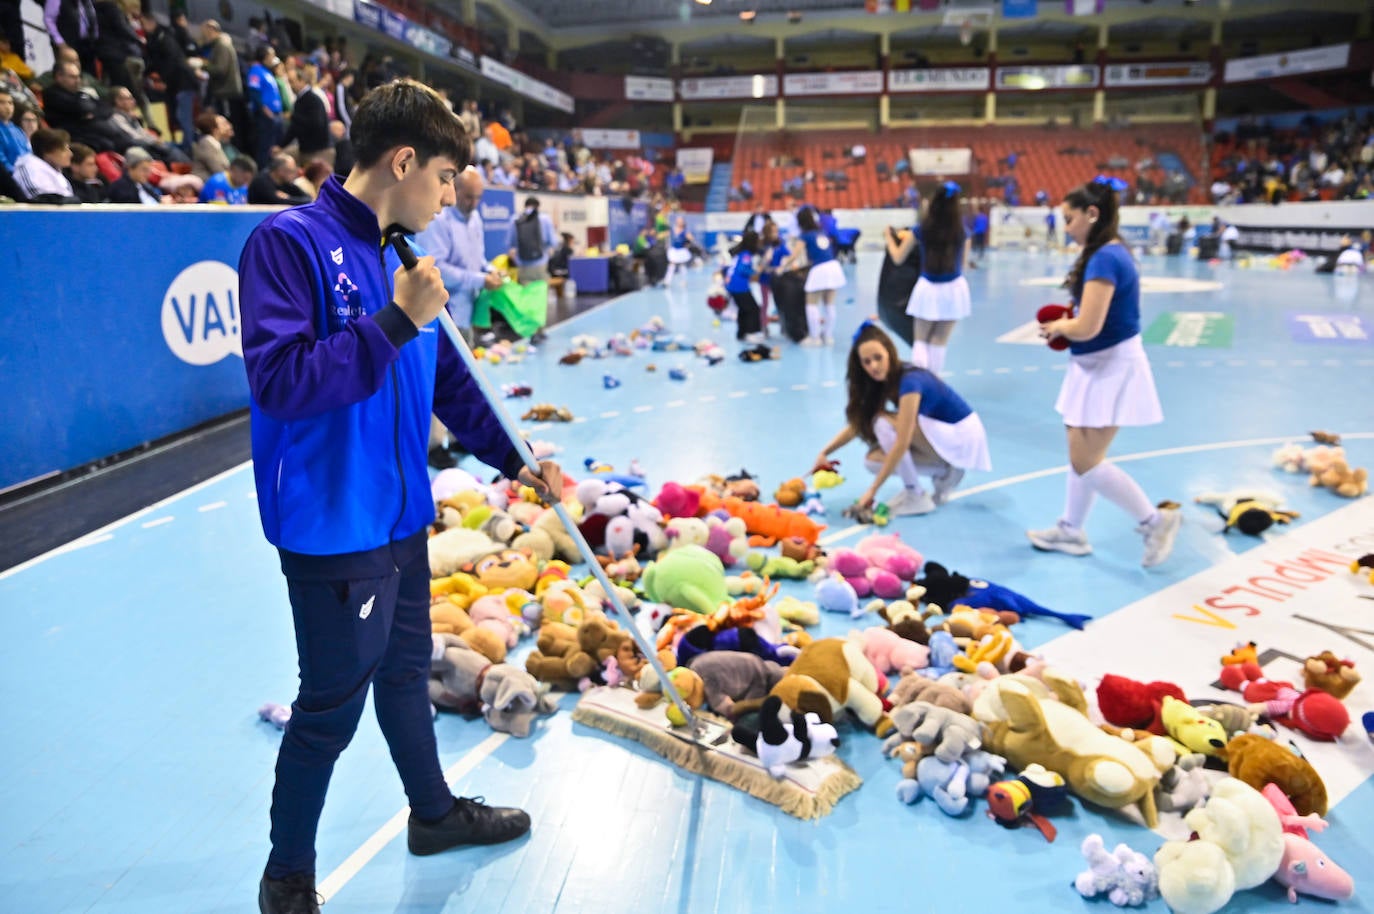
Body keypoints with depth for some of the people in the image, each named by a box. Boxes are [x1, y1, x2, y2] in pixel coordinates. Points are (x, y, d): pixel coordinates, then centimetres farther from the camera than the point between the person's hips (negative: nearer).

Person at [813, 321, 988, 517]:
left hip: (963, 436, -8)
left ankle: (916, 498, -15)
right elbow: (857, 423, 4)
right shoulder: (884, 380, -2)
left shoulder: (909, 381, -28)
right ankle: (943, 473, 7)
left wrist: (873, 490, -28)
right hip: (938, 433, 8)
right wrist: (825, 453, -7)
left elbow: (902, 444, -31)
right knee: (873, 460, -7)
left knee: (884, 422, -25)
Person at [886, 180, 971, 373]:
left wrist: (890, 238, 21)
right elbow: (962, 263, 7)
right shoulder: (963, 232, -5)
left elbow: (898, 258, 3)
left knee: (920, 340, 10)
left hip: (928, 289, -1)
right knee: (940, 341, 10)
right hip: (954, 288, 1)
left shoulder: (920, 230, -7)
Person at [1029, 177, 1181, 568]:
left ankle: (1156, 519, 6)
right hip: (1099, 366, 10)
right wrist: (1065, 322, 5)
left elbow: (1086, 328, -26)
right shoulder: (1112, 252, 9)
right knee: (1081, 455, 16)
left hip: (1110, 368, -10)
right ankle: (1071, 530, 28)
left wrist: (1057, 326, -7)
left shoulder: (1104, 259, -22)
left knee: (1086, 463, -5)